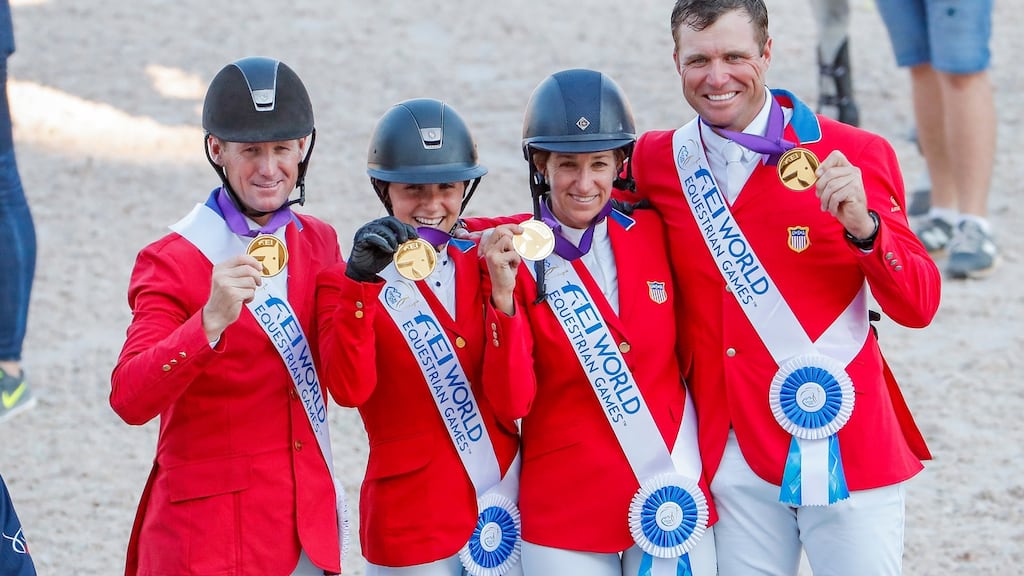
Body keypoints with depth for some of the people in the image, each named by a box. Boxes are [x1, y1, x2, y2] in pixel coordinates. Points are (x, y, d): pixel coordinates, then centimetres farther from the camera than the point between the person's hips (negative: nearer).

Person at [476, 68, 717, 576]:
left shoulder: (652, 232, 2)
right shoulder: (513, 250, -5)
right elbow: (511, 401, -12)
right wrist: (503, 295, -23)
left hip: (677, 496, 2)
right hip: (565, 513, -2)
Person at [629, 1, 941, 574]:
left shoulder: (855, 156, -6)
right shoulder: (657, 161, 3)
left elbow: (918, 307, -7)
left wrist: (863, 225, -23)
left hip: (847, 454, -3)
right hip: (735, 457, 3)